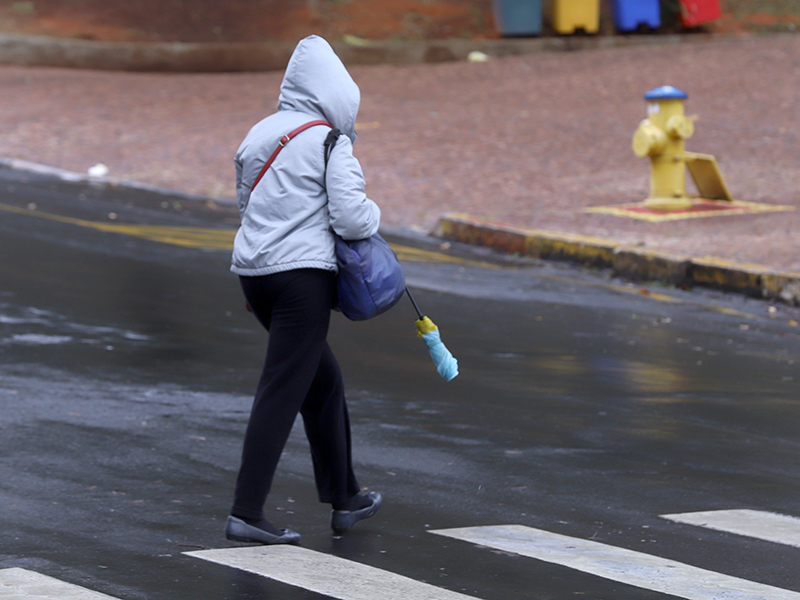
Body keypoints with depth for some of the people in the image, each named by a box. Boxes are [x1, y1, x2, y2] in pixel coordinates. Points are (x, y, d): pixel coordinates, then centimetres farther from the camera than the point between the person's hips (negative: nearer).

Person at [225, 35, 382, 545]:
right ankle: (247, 512, -10)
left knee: (323, 379, 20)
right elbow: (351, 217, -15)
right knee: (283, 389, -6)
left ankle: (344, 498, 29)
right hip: (303, 274, -8)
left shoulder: (259, 135, 12)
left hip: (254, 270, 8)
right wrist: (372, 214, 5)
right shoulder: (331, 142, -9)